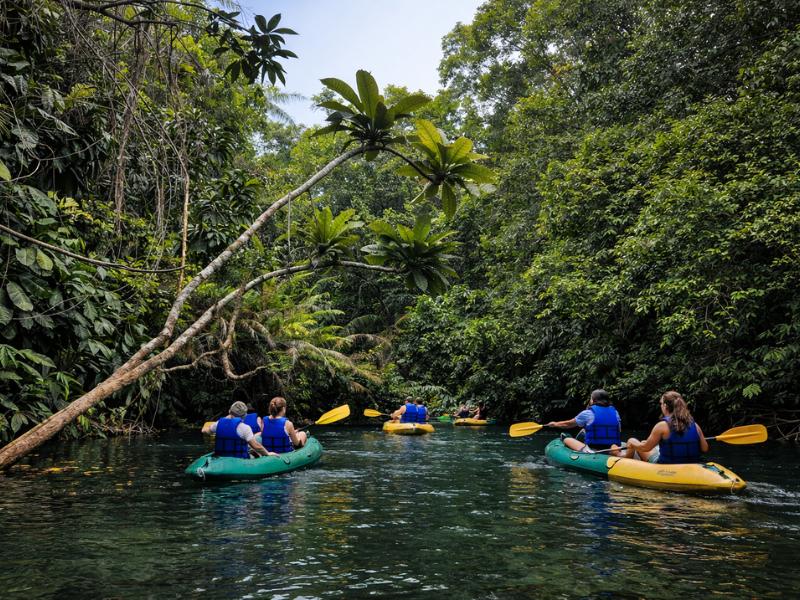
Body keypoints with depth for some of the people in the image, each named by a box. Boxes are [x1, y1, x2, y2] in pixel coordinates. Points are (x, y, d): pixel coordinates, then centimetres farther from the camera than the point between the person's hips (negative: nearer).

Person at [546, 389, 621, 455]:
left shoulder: (587, 413, -4)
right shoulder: (615, 412, 7)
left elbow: (568, 424, 10)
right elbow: (619, 430, 18)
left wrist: (555, 424, 29)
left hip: (592, 451, -2)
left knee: (567, 440, 16)